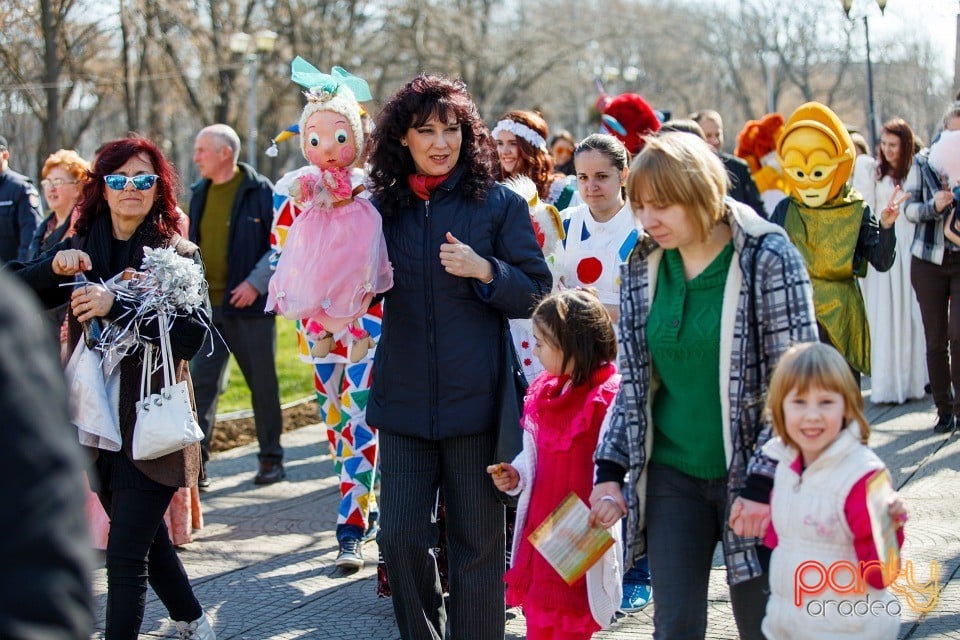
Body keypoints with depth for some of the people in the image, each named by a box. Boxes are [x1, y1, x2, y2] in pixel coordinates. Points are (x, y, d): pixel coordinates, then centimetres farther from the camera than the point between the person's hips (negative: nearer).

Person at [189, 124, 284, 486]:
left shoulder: (260, 191, -7)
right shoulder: (200, 194, 12)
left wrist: (255, 283, -17)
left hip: (250, 305, -5)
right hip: (208, 307, 5)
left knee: (263, 384, 7)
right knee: (201, 382, -2)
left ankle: (271, 460, 20)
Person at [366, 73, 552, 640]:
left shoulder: (500, 204, 0)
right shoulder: (383, 207, 8)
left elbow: (538, 292, -1)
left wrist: (485, 270, -18)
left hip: (474, 400, -3)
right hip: (404, 401, 3)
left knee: (477, 543, 5)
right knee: (400, 536, 4)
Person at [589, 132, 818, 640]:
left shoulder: (767, 259, -11)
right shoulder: (642, 265, 3)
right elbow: (633, 380, 9)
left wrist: (762, 484, -18)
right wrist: (609, 470, 0)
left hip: (748, 475, -4)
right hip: (671, 475, 4)